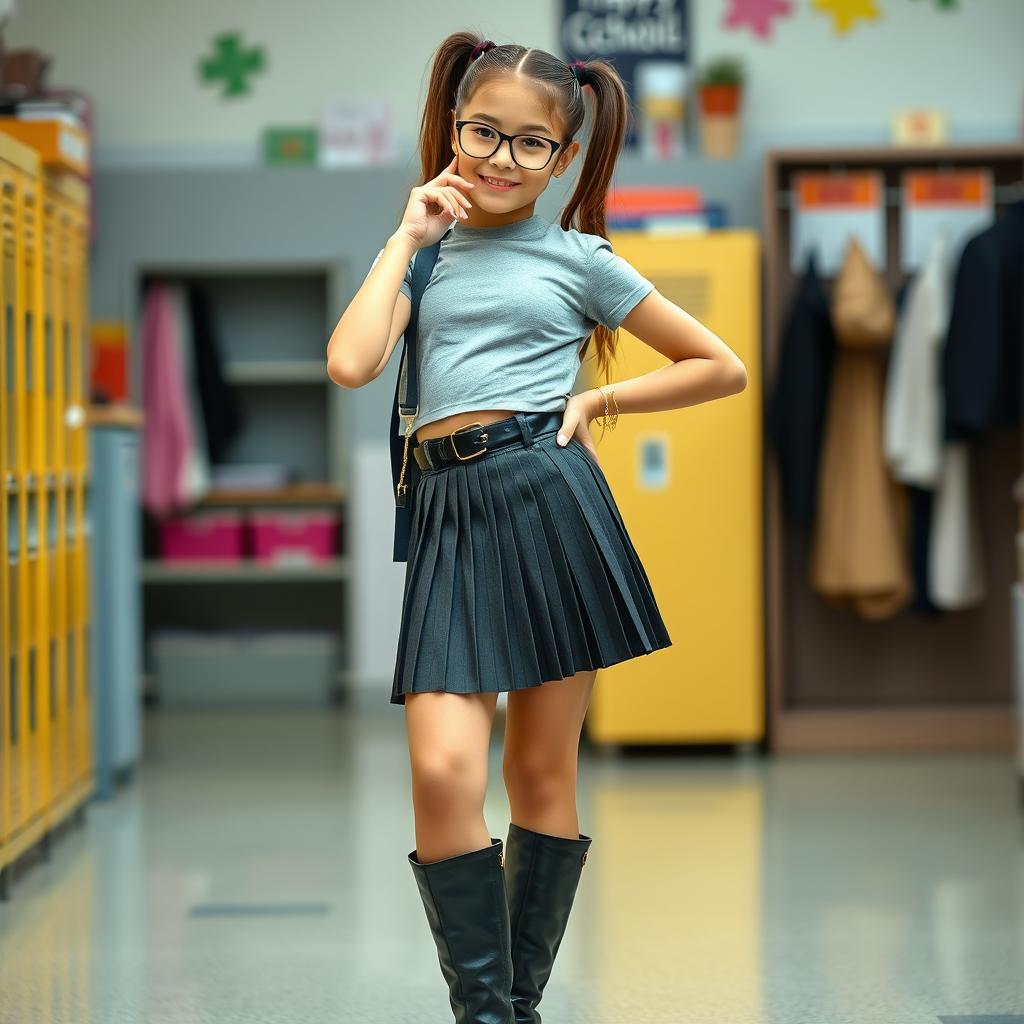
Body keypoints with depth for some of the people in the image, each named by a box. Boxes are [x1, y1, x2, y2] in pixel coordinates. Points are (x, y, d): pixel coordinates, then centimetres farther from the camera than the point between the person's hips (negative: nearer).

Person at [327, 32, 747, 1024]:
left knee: (542, 770, 4)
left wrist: (601, 399, 5)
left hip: (551, 495, -1)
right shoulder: (421, 253, 16)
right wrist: (407, 236, 4)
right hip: (452, 513, 2)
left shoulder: (579, 259, 10)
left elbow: (722, 367, 14)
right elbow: (350, 363, -4)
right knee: (442, 766, -12)